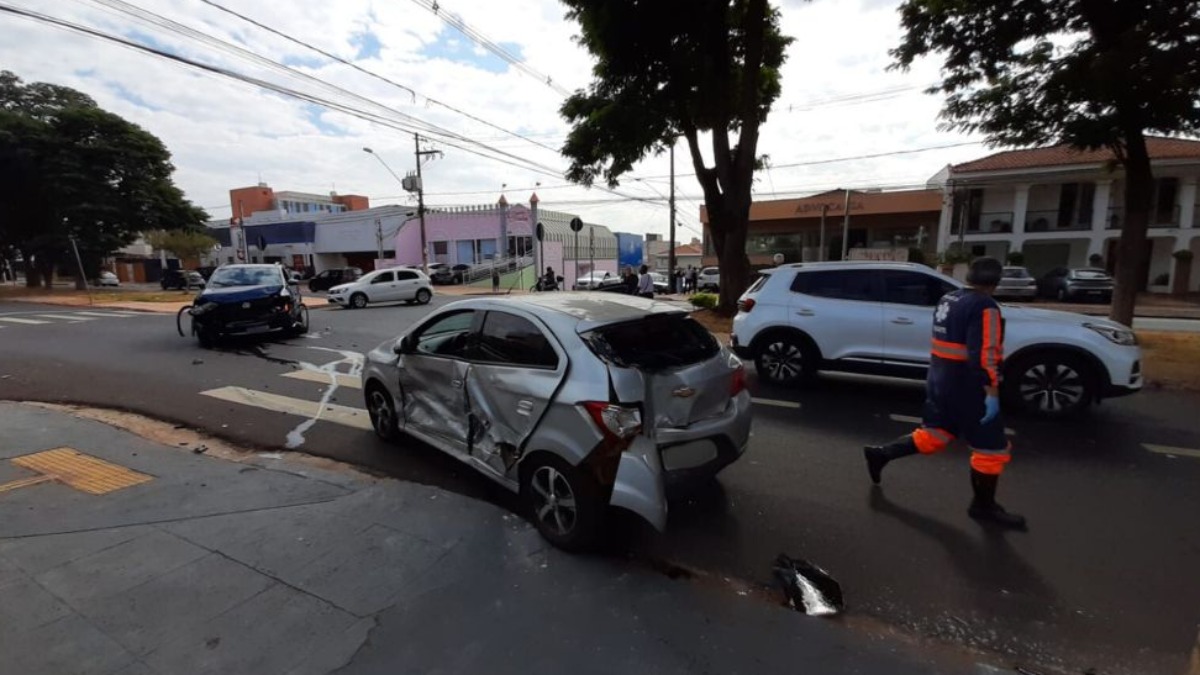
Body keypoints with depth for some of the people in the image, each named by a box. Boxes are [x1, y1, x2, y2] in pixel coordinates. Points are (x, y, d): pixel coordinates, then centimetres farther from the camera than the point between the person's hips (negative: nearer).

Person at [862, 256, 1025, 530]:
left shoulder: (947, 300, 9)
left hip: (940, 381, 9)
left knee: (932, 435, 21)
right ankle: (984, 507, 19)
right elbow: (984, 355, -24)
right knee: (991, 447, 7)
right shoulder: (984, 307, -18)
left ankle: (880, 454, 21)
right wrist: (992, 393, -24)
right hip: (966, 387, -8)